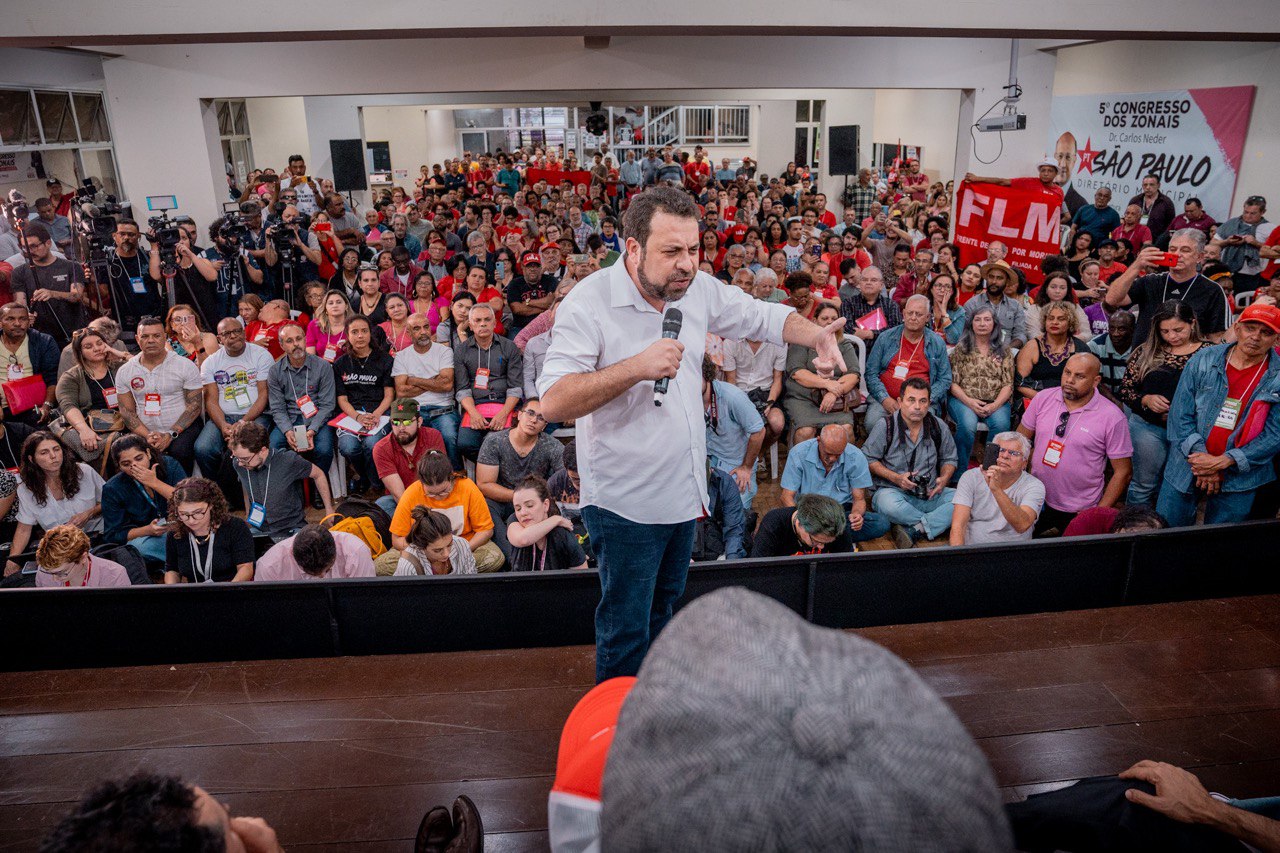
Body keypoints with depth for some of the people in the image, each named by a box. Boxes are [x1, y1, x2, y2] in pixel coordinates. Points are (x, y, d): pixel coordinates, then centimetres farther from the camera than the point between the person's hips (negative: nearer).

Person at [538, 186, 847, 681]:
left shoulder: (699, 289, -1)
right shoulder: (589, 305, -20)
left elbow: (762, 317, 13)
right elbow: (552, 402, -27)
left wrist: (816, 336, -6)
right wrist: (637, 367, -34)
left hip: (683, 492, 7)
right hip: (624, 504, -7)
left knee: (661, 608, 26)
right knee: (626, 630, 5)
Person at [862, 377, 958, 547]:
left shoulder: (938, 426, 5)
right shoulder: (884, 426, -7)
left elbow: (949, 459, 18)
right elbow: (868, 459, -4)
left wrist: (944, 479, -4)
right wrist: (896, 478, -16)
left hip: (930, 494, 4)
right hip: (892, 490, -4)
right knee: (889, 505, -40)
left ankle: (912, 531, -30)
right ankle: (936, 524, -18)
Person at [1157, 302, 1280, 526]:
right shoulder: (1203, 360, -2)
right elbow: (1180, 415, -4)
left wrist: (1223, 461, -17)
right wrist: (1202, 458, -14)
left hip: (1239, 478, 0)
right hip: (1185, 471, 1)